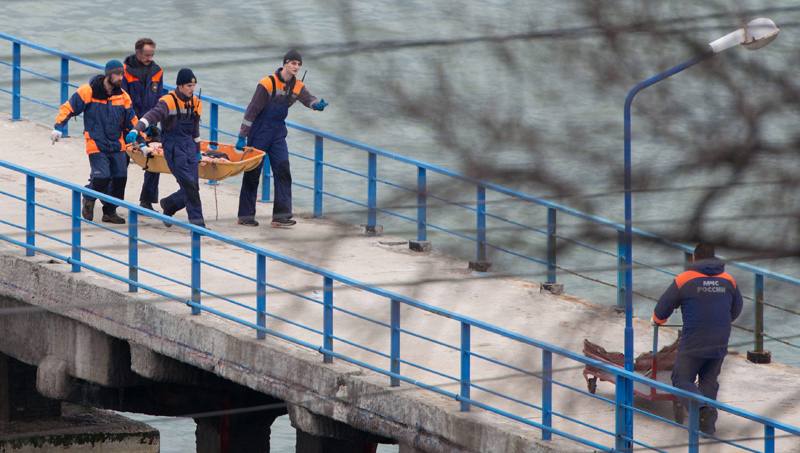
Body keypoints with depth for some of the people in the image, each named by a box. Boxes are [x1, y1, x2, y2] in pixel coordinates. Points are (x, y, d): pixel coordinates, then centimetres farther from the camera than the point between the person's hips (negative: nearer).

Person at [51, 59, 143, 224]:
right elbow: (68, 108, -3)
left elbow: (131, 121, 14)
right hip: (96, 145, -5)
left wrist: (141, 141, 11)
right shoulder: (88, 91, -8)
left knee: (120, 178, -1)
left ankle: (110, 212, 16)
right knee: (102, 177, -17)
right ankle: (88, 199, 14)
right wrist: (59, 127, -13)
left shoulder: (122, 96, 6)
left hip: (117, 145, 5)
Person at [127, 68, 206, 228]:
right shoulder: (168, 101, -14)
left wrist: (197, 152, 25)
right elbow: (152, 115, -29)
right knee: (189, 186, -12)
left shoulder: (195, 103, 9)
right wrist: (136, 130, -45)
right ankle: (197, 221, -6)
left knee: (193, 187, 6)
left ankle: (169, 204, 31)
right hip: (173, 147, -7)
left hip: (189, 146, 7)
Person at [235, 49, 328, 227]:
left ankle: (281, 215, -5)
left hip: (278, 133, 5)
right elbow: (252, 110, -15)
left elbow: (307, 99, -14)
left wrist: (317, 104, -40)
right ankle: (245, 216, 9)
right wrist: (242, 136, -17)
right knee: (253, 173, 0)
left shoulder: (297, 86, 3)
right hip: (260, 131, -5)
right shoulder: (267, 83, -16)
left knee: (283, 171, -5)